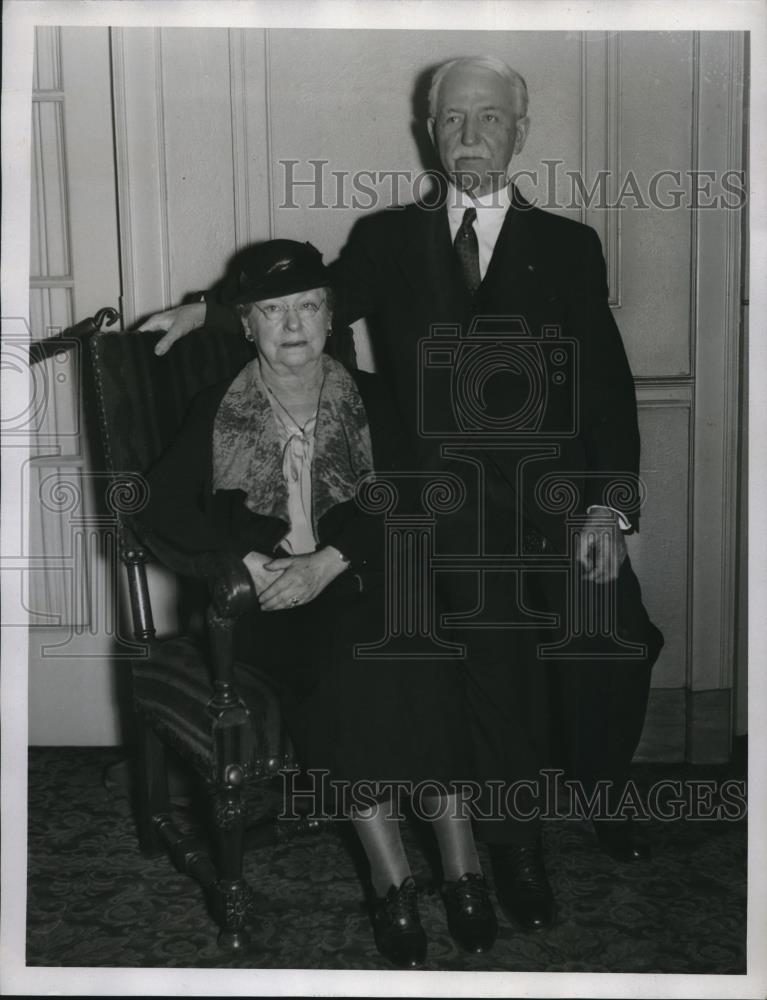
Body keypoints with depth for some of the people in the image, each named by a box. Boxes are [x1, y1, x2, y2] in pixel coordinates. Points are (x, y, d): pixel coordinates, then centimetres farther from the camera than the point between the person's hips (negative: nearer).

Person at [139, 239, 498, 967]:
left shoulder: (368, 400, 10)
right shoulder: (219, 410, 7)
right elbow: (160, 504, 0)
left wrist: (324, 564, -17)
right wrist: (247, 560, -15)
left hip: (357, 585, 1)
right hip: (263, 603, -1)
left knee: (415, 654, -32)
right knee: (348, 657, -34)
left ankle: (462, 866, -26)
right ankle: (393, 878, -27)